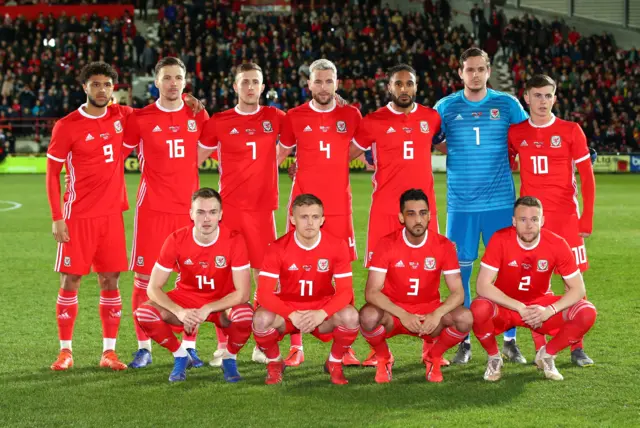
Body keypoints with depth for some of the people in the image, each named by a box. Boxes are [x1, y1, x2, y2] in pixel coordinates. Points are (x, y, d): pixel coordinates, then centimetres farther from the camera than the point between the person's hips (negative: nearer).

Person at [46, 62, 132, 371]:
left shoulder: (121, 116, 4)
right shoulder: (67, 126, -6)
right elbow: (52, 173, -2)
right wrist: (57, 218, -8)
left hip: (112, 213, 3)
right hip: (78, 216, -3)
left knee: (110, 281, 4)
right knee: (70, 281, -1)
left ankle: (109, 351, 9)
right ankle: (65, 351, 8)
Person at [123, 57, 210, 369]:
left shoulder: (197, 116, 7)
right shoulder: (140, 118, -1)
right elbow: (118, 154, 9)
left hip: (188, 208, 2)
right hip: (152, 209, -2)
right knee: (144, 277, -1)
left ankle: (189, 346, 11)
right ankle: (144, 347, 8)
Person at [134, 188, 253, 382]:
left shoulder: (234, 240, -21)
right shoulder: (176, 240, -16)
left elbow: (242, 293, -21)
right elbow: (153, 288, -14)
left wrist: (207, 309, -31)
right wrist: (179, 312, -31)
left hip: (223, 303, -2)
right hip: (186, 299, 2)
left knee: (245, 315, -36)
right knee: (144, 313, -25)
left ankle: (229, 358, -3)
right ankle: (180, 356, 2)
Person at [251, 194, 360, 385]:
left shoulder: (337, 246, -12)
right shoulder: (278, 248, -15)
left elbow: (345, 291, -14)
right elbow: (265, 293, -18)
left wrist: (321, 314, -32)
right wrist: (292, 315, -33)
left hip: (323, 311, 0)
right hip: (287, 310, 0)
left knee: (350, 316, -31)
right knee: (261, 319, -33)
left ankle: (335, 362, 0)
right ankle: (274, 362, 1)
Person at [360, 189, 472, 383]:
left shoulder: (443, 245, -9)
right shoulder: (387, 244, -12)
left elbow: (458, 292, -11)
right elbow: (372, 292, -18)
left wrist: (437, 314, -32)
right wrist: (402, 315, -33)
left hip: (430, 313, 1)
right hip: (394, 312, -1)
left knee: (465, 318, -28)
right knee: (368, 316, -35)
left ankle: (434, 358, 3)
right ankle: (383, 358, 0)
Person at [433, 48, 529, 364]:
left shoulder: (507, 105, 3)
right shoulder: (446, 107, 3)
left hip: (500, 201, 0)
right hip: (460, 203, 0)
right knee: (460, 271, 4)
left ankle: (510, 341, 12)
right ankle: (464, 341, 15)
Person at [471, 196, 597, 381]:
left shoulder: (557, 244, -16)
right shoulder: (500, 240, -20)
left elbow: (577, 289, -12)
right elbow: (483, 286, -24)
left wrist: (549, 311, -28)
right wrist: (520, 308, -30)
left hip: (542, 307, 2)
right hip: (505, 307, -2)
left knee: (587, 313, -23)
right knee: (479, 309, -36)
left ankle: (547, 354, 4)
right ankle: (494, 357, -3)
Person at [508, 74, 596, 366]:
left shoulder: (570, 131, 0)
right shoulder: (515, 133, 5)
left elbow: (587, 177, 0)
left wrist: (587, 220, -5)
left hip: (566, 218, -1)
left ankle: (577, 347, 9)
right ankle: (540, 349, 6)